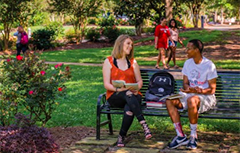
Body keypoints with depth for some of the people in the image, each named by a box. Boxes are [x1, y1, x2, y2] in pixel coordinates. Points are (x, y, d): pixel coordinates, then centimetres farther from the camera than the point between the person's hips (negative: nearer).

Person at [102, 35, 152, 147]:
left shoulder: (132, 62, 18)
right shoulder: (109, 62, 7)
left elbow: (139, 81, 16)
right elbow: (106, 84, -1)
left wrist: (136, 89, -7)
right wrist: (118, 89, -21)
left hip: (132, 95, 2)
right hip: (115, 96, -2)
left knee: (129, 108, -35)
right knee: (128, 94, -38)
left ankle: (122, 136, -28)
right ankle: (143, 124, -43)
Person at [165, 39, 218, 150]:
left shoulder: (209, 65, -11)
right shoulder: (188, 63, 8)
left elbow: (212, 90, -12)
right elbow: (185, 83, 12)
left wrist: (197, 91, -27)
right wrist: (187, 88, -13)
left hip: (206, 97, -6)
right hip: (191, 94, 6)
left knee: (191, 100, -40)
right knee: (169, 101, -21)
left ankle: (193, 136, -23)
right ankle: (181, 136, -21)